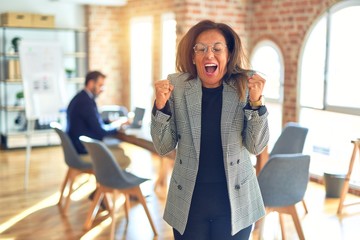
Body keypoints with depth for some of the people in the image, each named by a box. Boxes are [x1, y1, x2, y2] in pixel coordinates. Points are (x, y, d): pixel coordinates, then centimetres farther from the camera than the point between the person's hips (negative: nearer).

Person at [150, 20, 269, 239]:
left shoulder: (245, 87, -6)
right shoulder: (176, 87, -6)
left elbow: (256, 147, -7)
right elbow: (164, 147, -3)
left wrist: (256, 102, -20)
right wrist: (160, 105, -18)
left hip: (235, 201, 0)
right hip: (188, 201, 1)